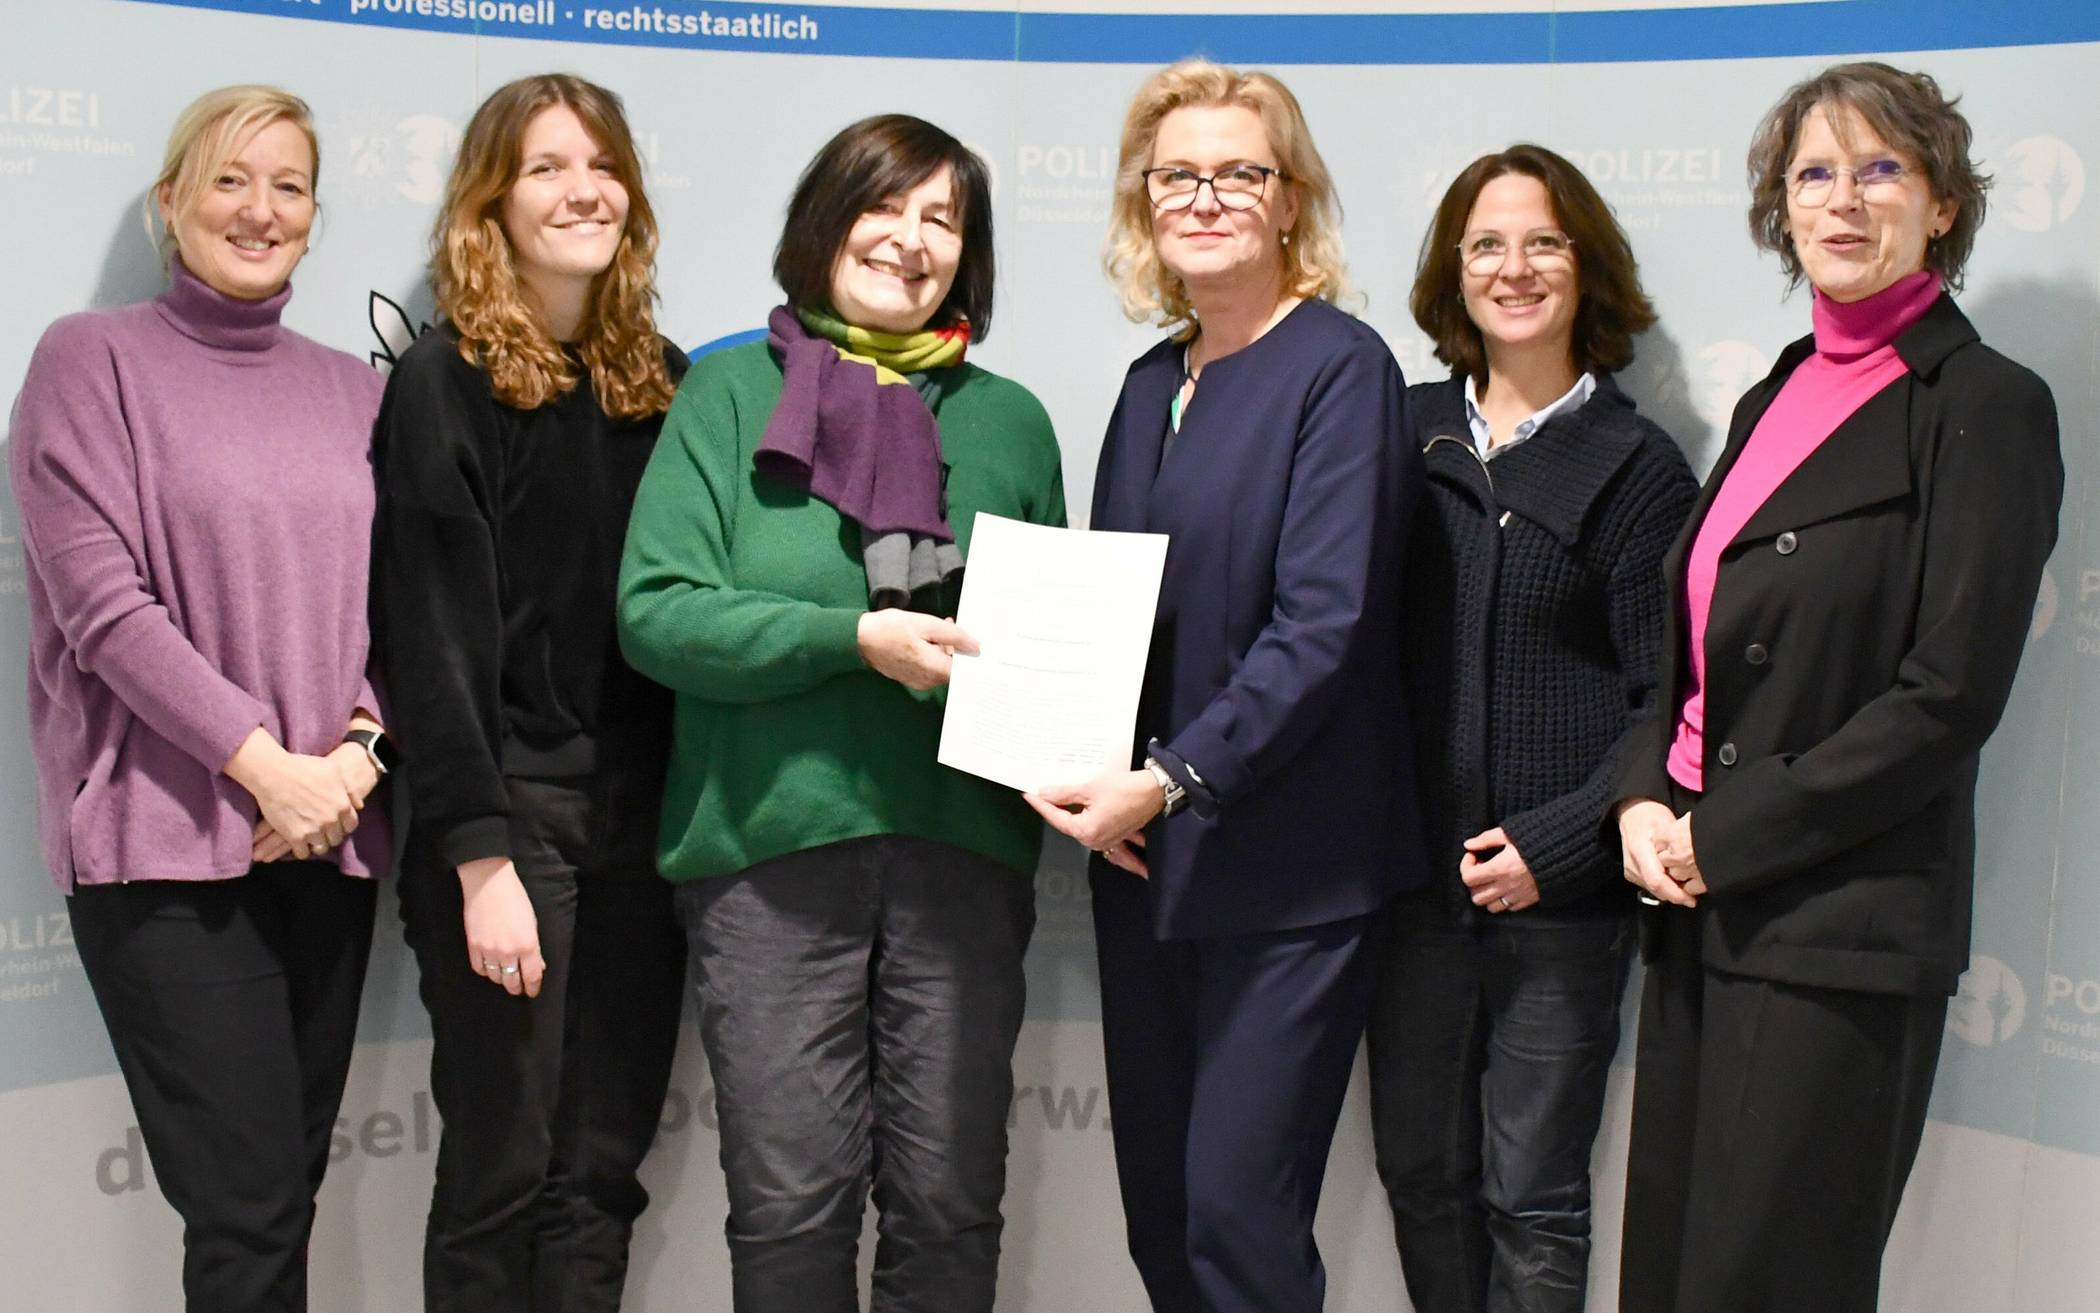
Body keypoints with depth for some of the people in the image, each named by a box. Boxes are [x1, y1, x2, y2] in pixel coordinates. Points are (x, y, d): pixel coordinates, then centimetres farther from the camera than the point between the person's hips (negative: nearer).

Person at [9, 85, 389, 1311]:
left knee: (290, 1188, 10)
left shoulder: (354, 389, 14)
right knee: (248, 1210, -7)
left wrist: (356, 751, -8)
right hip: (171, 840, -4)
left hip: (331, 833, 5)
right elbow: (102, 601, -8)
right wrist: (265, 764, -14)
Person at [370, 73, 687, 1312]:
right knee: (503, 1167, 2)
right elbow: (436, 633, -10)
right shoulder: (443, 381, -5)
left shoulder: (662, 379, 11)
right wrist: (480, 856, -16)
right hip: (508, 809, -5)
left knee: (604, 1167, 9)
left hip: (643, 814, 5)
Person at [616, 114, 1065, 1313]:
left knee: (950, 1203, 6)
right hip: (771, 846, -2)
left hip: (962, 845, 2)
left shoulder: (1010, 418, 14)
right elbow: (657, 611, -4)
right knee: (791, 1207, 3)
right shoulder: (733, 390, 6)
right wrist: (858, 638, -15)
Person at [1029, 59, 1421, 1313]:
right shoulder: (1156, 380, 13)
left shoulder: (1339, 367, -8)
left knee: (1239, 1210, -4)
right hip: (1145, 853, 7)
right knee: (1158, 1203, 13)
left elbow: (1324, 626, -17)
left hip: (1286, 859, -7)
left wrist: (1171, 779, -20)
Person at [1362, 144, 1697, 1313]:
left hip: (1559, 891, -3)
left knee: (1533, 1197, 4)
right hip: (1414, 875, 3)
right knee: (1420, 1170, 12)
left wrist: (1556, 846, -13)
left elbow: (1666, 697, -4)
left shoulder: (1638, 465, -1)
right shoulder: (1404, 430, 8)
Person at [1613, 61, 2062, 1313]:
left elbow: (1949, 696, -14)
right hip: (1702, 905, 7)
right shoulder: (1775, 398, 15)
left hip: (1841, 926, -7)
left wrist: (1725, 839, -14)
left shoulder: (1985, 404, -7)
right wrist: (1647, 801, 0)